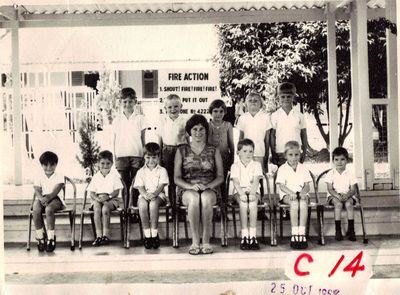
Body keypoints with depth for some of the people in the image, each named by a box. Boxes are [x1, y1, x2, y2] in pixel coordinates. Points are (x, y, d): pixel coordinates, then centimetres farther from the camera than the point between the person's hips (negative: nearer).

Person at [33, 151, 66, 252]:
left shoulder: (59, 176, 4)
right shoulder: (39, 177, 11)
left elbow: (56, 191, -10)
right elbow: (37, 191, -3)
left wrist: (48, 198, -29)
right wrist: (42, 199, -26)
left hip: (55, 199, -2)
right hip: (41, 199, 3)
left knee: (49, 209, -37)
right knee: (36, 210, -32)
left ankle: (51, 238, -28)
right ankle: (40, 237, -21)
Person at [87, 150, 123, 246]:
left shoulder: (114, 175, 6)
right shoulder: (96, 176, 11)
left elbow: (117, 191, -2)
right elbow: (91, 192, 5)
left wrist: (108, 196, -19)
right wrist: (97, 198, -16)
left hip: (111, 199, -2)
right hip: (97, 200, 2)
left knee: (105, 208, -34)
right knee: (96, 208, -31)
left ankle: (106, 234, -27)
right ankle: (98, 235, -33)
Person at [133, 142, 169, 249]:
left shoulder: (162, 170, 8)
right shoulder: (141, 172, 13)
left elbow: (161, 185, -4)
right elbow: (140, 187, 2)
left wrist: (154, 194, -25)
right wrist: (145, 194, -22)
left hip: (158, 195, -1)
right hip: (144, 195, 1)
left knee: (153, 203, -38)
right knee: (142, 204, -36)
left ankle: (154, 234, -28)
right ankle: (147, 235, -29)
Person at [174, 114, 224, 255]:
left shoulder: (214, 151, 13)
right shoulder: (182, 151, 12)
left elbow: (220, 176, 8)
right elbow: (176, 178, 5)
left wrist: (207, 186, -11)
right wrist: (190, 186, -14)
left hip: (210, 189, 0)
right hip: (187, 189, 0)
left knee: (206, 198, -37)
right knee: (194, 199, -37)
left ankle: (206, 241, -31)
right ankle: (195, 242, -32)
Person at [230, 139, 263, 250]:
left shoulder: (256, 165, 7)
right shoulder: (235, 166, 6)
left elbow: (256, 181, -5)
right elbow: (236, 182, -5)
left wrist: (252, 193, -22)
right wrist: (242, 194, -22)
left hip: (253, 192, 0)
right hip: (240, 192, 0)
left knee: (253, 204, -32)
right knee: (243, 204, -32)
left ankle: (252, 235, -31)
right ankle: (244, 235, -30)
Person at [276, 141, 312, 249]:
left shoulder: (303, 168, 13)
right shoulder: (282, 169, 5)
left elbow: (307, 185, 8)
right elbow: (281, 186, -5)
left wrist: (303, 192, -15)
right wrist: (291, 193, -22)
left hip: (301, 193, 2)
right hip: (287, 195, -2)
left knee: (303, 202, -33)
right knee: (294, 202, -36)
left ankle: (302, 234, -37)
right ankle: (294, 234, -37)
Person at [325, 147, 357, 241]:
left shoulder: (350, 173, 2)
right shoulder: (331, 174, 0)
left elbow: (353, 190, -3)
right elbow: (330, 189, -7)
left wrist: (347, 195, -24)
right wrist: (338, 196, -26)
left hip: (347, 195, 1)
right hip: (334, 196, -1)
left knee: (349, 204, -32)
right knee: (338, 204, -33)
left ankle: (351, 229, -26)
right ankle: (338, 230, -30)